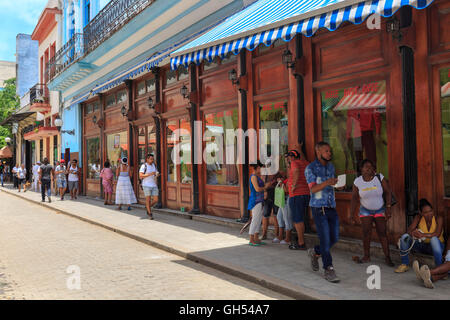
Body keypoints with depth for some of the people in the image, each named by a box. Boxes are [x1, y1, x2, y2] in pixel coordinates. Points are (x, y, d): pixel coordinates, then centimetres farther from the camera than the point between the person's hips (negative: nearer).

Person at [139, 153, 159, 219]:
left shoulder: (154, 165, 11)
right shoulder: (144, 166, -7)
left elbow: (156, 174, 18)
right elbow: (140, 176, -16)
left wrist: (157, 174, -7)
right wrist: (150, 174, -24)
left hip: (154, 185, 5)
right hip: (146, 185, -5)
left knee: (155, 200, -1)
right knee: (148, 200, -4)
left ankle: (148, 208, 27)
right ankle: (150, 214, 8)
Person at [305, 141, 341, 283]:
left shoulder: (331, 166, 14)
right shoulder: (310, 168, -6)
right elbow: (313, 188, -18)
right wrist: (327, 183, -31)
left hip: (331, 207, 7)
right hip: (319, 207, -6)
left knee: (334, 238, 6)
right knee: (325, 238, -8)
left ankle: (315, 252, 31)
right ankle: (328, 270, 3)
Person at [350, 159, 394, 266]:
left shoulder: (379, 177, -13)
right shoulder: (357, 181, -10)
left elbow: (388, 192, -9)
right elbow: (354, 198, -7)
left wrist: (388, 207, -14)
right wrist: (353, 214, -8)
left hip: (380, 210, -1)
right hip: (365, 210, 1)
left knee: (382, 233, -4)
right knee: (366, 233, -4)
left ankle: (387, 257, 2)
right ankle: (366, 256, 7)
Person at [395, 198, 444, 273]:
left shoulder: (438, 219, -17)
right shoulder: (418, 218, -9)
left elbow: (437, 234, -32)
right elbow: (409, 230, -19)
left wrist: (423, 235, -46)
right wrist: (413, 233, -44)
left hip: (436, 246, -3)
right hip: (422, 245, 3)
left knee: (434, 238, -37)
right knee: (405, 237, -20)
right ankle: (405, 264, -9)